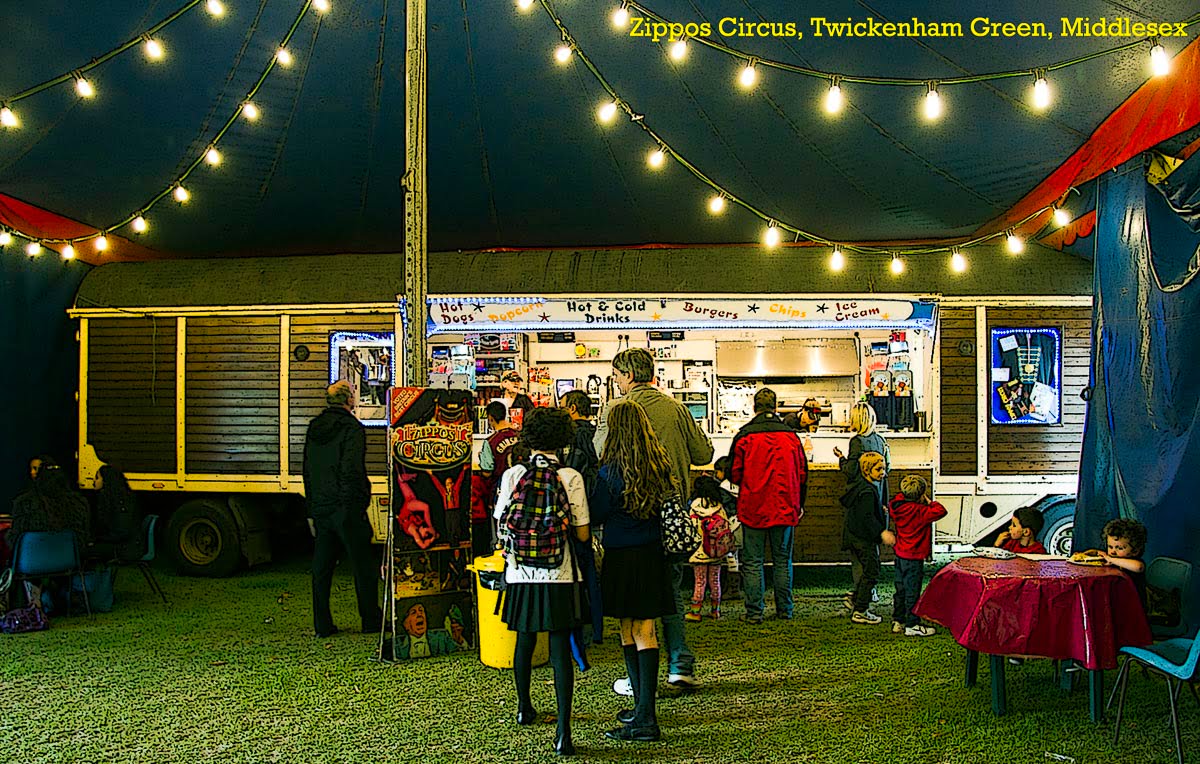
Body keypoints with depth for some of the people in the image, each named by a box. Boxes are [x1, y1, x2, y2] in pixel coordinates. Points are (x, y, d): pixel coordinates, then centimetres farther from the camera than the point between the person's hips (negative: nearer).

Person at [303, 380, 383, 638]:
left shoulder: (314, 427, 12)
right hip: (347, 509, -6)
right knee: (363, 566, 5)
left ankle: (322, 625, 13)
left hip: (320, 508, 7)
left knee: (321, 568, 9)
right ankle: (371, 620, 13)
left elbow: (308, 471, 15)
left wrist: (312, 511, 18)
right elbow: (353, 471, -18)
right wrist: (359, 504, -12)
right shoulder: (352, 428, -10)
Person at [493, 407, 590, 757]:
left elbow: (500, 527, 1)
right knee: (560, 651, 1)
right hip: (559, 576, -2)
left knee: (524, 641, 20)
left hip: (521, 573, 3)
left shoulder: (512, 475, -3)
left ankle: (524, 708, 40)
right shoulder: (570, 478, -9)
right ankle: (563, 731, -4)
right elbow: (582, 533, -7)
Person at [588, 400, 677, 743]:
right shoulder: (660, 465, 1)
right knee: (645, 631, 10)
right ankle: (644, 711, 15)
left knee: (629, 632, 3)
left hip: (622, 557, -5)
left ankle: (644, 717, 9)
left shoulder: (611, 471, -15)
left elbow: (595, 516, -8)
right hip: (653, 555, 5)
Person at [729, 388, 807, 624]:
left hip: (753, 508, -2)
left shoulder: (744, 436, -7)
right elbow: (802, 474, 8)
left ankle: (754, 612, 3)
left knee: (752, 561, 4)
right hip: (785, 507, 3)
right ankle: (784, 610, 16)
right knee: (783, 560, 12)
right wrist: (799, 504, 20)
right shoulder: (791, 436, 1)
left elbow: (734, 474, -3)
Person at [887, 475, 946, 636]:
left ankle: (898, 622, 25)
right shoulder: (919, 512, -22)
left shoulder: (899, 506, 0)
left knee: (901, 589, 17)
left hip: (900, 554, 8)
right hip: (913, 558, -8)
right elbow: (940, 511, -26)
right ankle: (912, 625, 9)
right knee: (912, 591, 2)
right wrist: (929, 501, -10)